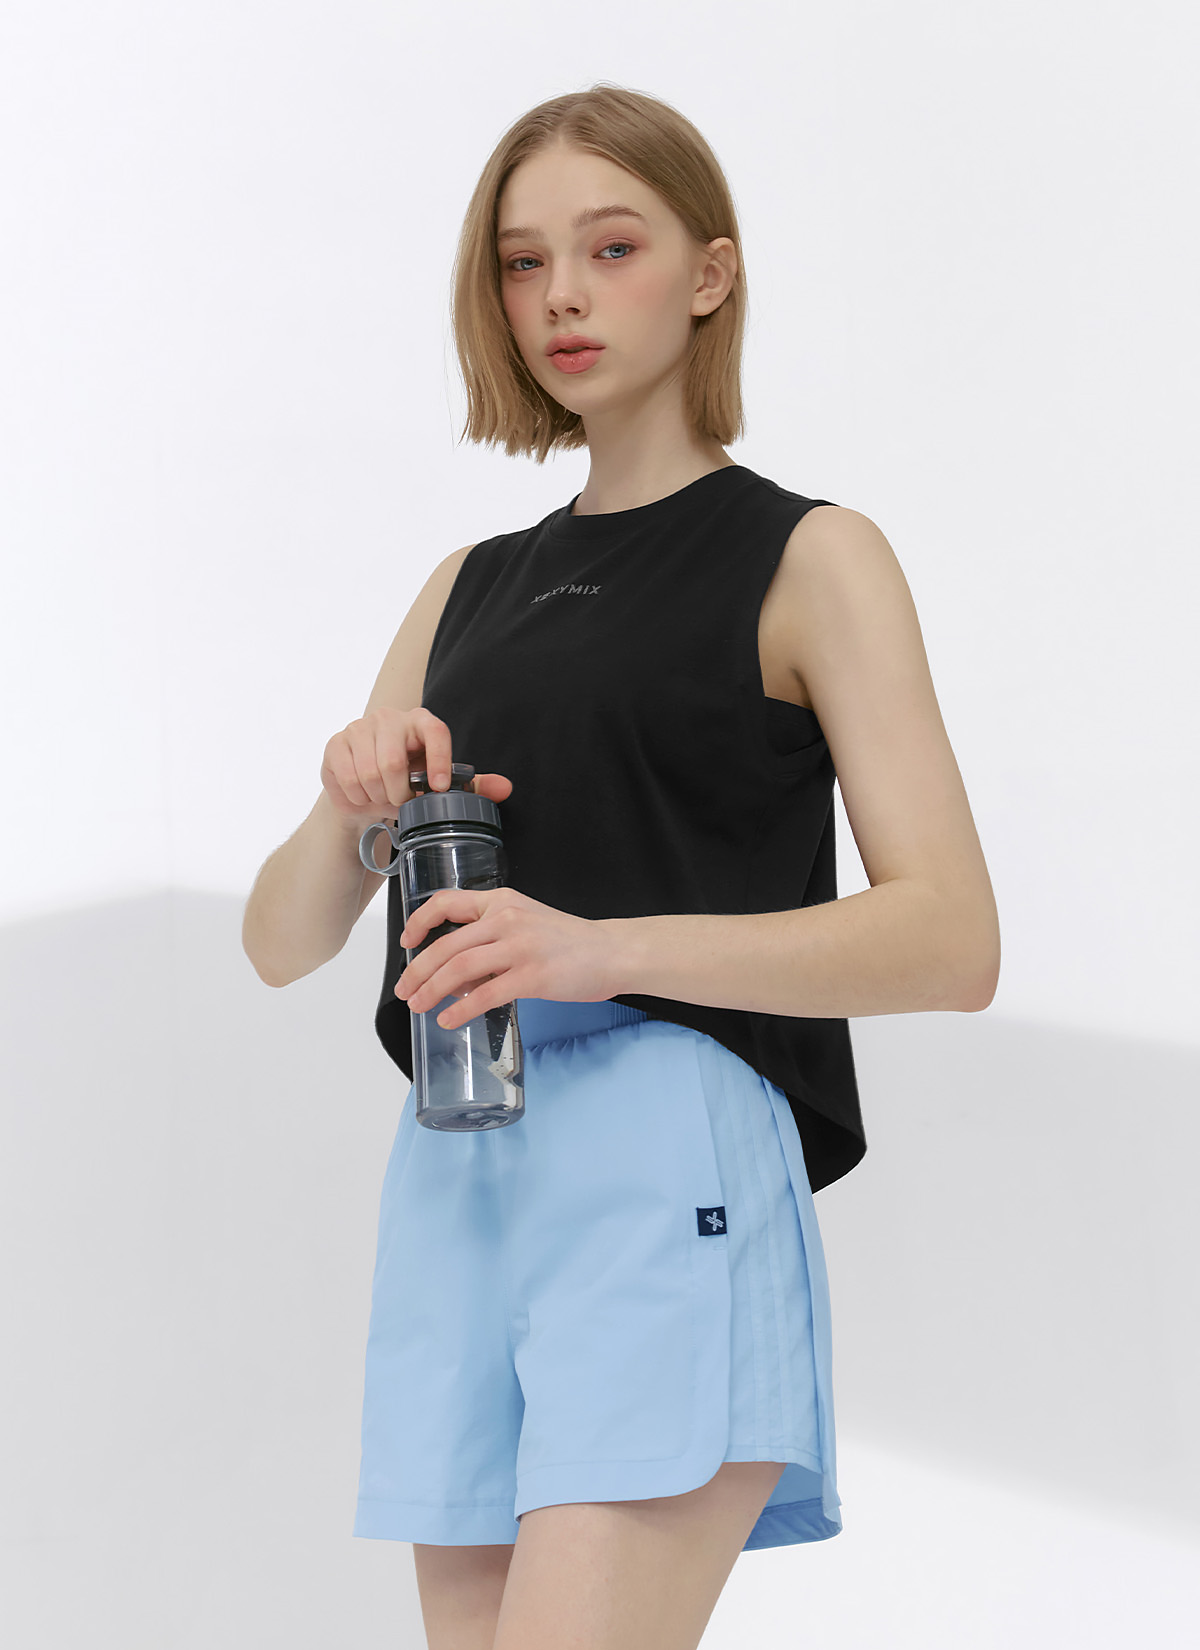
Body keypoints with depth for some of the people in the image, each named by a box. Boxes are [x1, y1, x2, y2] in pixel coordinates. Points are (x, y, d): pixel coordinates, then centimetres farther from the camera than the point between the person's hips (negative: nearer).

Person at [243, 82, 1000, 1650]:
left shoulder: (807, 558, 6)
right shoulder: (467, 594, 23)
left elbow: (952, 939, -6)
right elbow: (281, 941, 20)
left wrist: (609, 947, -20)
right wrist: (350, 808, -4)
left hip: (673, 1155, -6)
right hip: (454, 1170, 6)